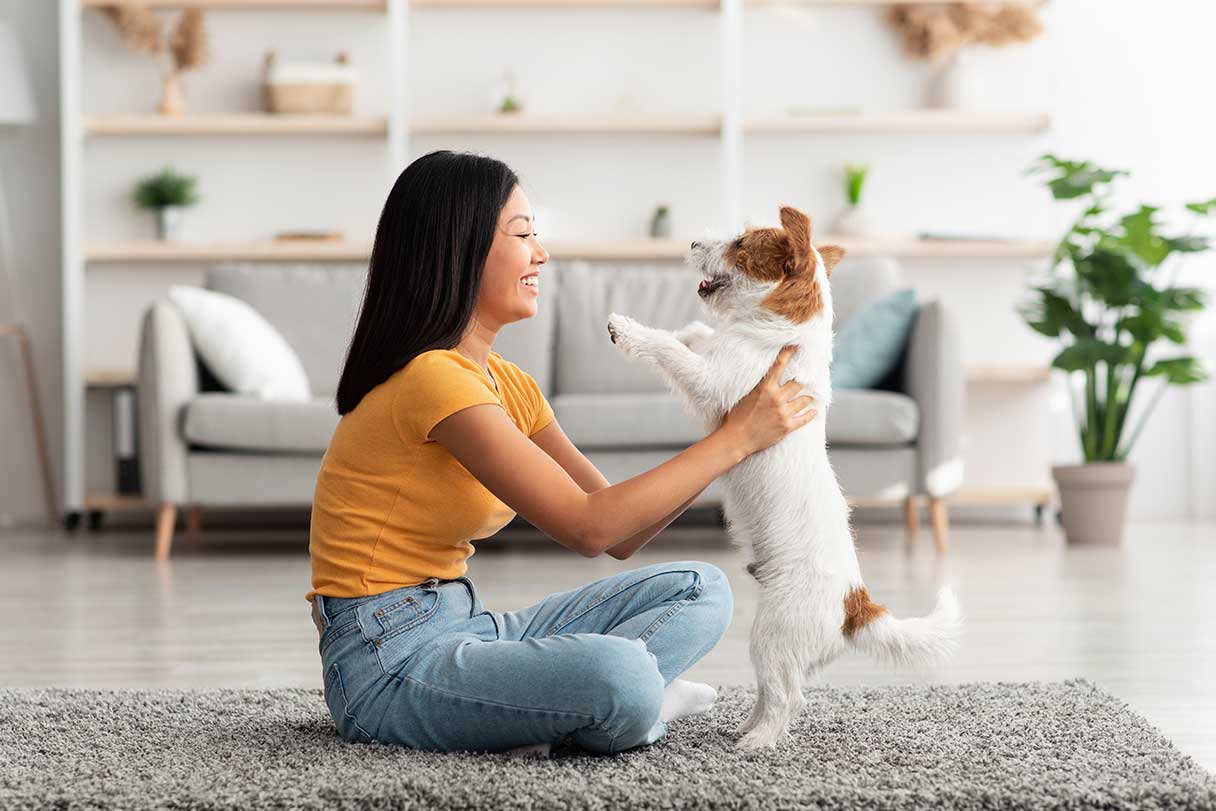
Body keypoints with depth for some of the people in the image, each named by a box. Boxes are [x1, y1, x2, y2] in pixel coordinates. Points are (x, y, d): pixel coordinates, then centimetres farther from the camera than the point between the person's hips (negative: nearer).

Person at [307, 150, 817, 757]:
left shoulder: (507, 384, 13)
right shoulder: (433, 379, -17)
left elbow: (622, 536, 9)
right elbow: (588, 528, -20)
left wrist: (727, 437, -2)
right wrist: (735, 439, -14)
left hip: (463, 630, 10)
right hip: (390, 660, -10)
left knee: (699, 590, 2)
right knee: (618, 675, -35)